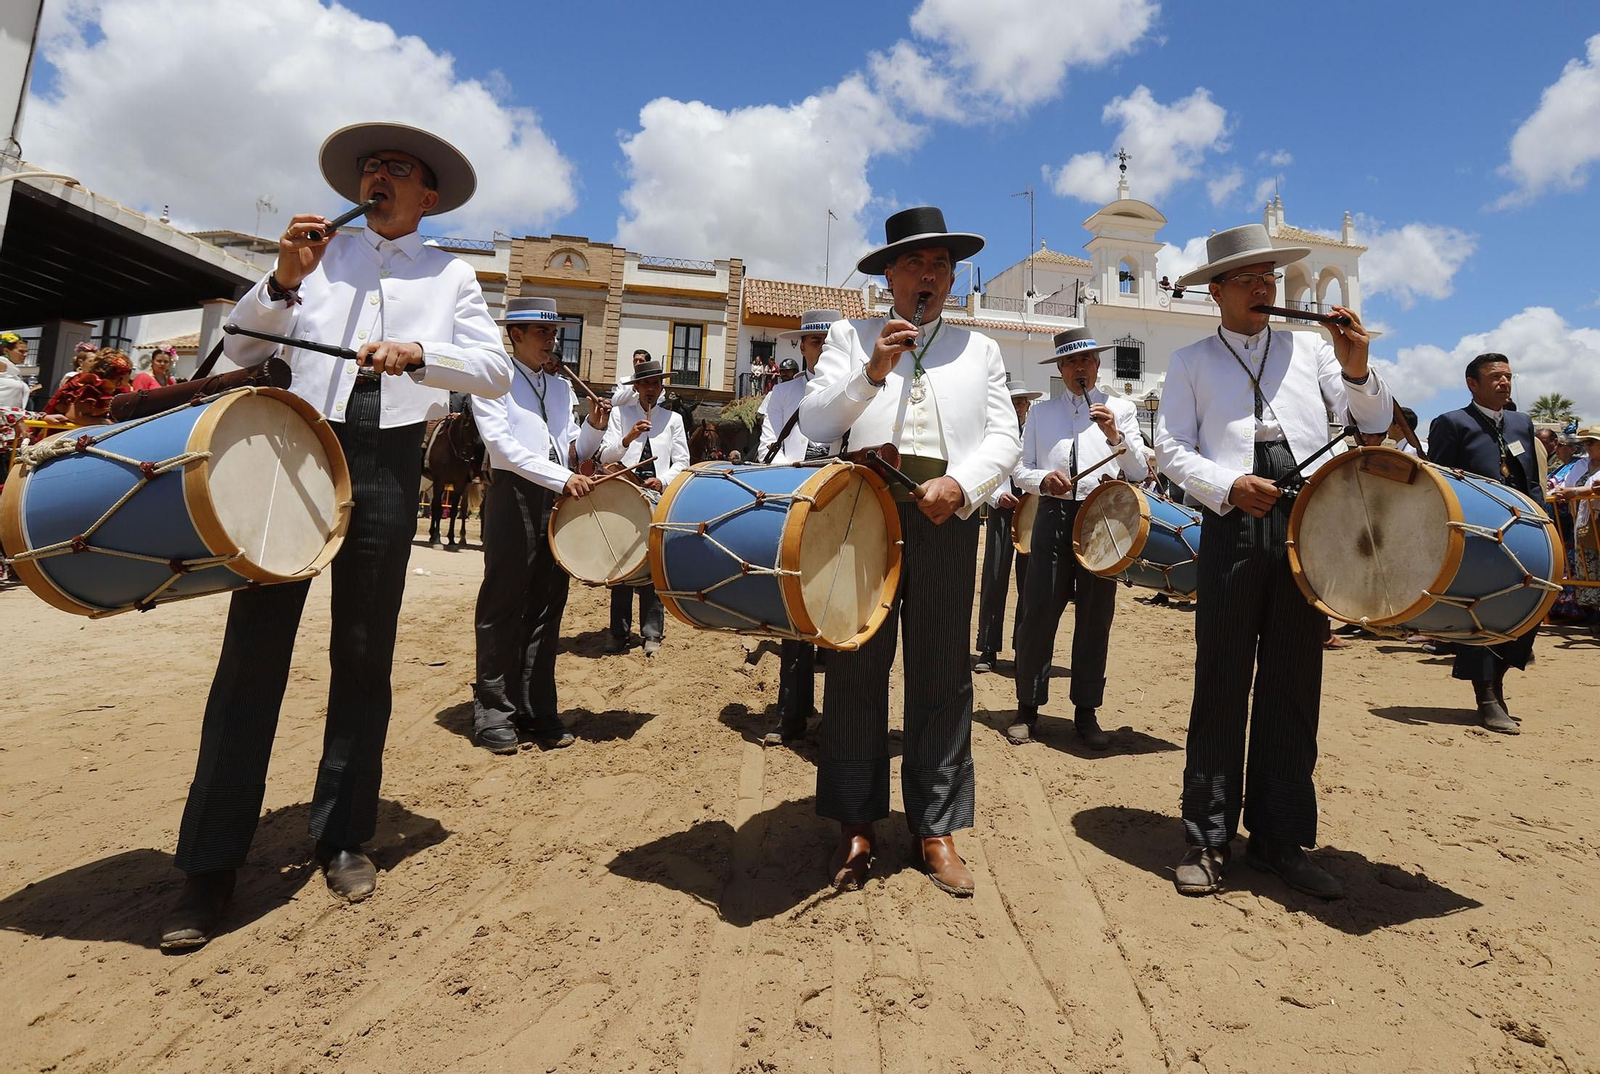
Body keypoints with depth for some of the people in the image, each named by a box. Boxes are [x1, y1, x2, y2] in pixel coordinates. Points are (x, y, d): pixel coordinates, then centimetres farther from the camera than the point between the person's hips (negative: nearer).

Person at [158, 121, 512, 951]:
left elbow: (496, 371, 1)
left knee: (364, 656, 5)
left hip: (388, 462, -1)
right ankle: (210, 862, 8)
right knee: (254, 647, -2)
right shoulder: (318, 252, 15)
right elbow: (238, 350, 8)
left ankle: (343, 838, 18)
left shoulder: (451, 276, 12)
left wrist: (418, 351, -15)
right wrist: (285, 280, -8)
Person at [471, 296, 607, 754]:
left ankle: (538, 711, 16)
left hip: (559, 500, 6)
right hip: (514, 497, -6)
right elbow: (501, 445, -14)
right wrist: (562, 477, -21)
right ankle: (494, 714, 8)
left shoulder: (561, 385, 17)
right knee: (503, 607, -1)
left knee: (547, 607, 8)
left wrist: (594, 427, -4)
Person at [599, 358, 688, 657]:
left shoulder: (673, 418, 10)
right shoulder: (620, 414, 8)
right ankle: (619, 632, 11)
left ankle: (652, 633, 6)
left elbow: (681, 461, 6)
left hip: (660, 500, 0)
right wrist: (627, 438, -19)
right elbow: (605, 455, -1)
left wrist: (662, 481, -11)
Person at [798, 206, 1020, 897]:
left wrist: (960, 483, -11)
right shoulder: (851, 337, 15)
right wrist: (873, 372, -12)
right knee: (856, 667, 2)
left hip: (945, 518, 1)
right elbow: (814, 421, 2)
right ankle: (856, 825, 14)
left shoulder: (979, 349, 20)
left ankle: (937, 827, 16)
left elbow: (1004, 437, 8)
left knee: (942, 673, 3)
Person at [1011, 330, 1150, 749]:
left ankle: (1086, 712, 18)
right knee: (1038, 615, -3)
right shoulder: (1042, 414, 13)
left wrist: (1115, 435, -12)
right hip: (1053, 517, 0)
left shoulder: (1121, 410, 10)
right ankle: (1028, 708, 10)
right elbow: (1021, 470, 11)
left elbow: (1139, 473, 3)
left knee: (1095, 619, 6)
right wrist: (1043, 478, -11)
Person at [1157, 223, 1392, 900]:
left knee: (1294, 685, 6)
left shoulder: (1309, 347, 17)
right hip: (1232, 524, -2)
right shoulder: (1191, 362, 11)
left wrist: (1357, 371, -7)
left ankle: (1283, 839, 19)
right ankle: (1208, 839, 10)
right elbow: (1171, 450, 1)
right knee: (1221, 683, -1)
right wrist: (1229, 486, -15)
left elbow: (1375, 424, 11)